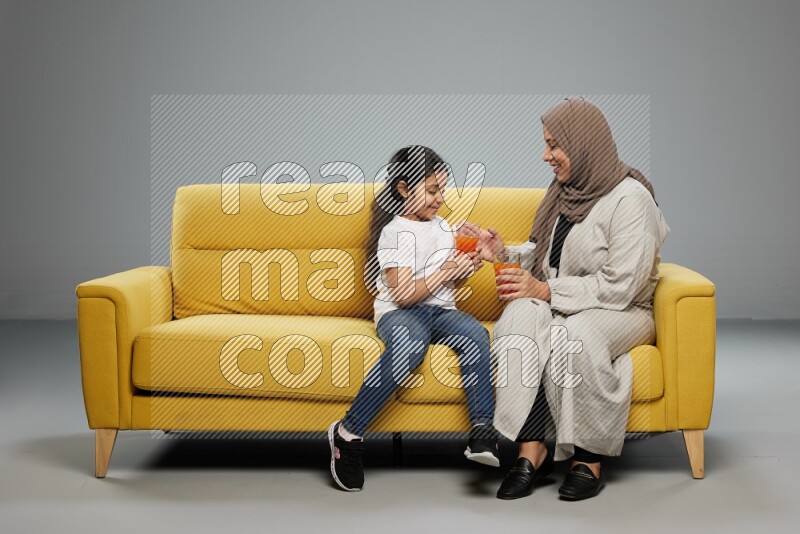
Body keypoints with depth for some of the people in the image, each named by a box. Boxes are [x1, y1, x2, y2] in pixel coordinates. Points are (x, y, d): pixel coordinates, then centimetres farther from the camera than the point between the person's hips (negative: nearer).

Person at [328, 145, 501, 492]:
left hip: (440, 310, 6)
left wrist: (466, 269, 7)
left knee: (476, 334, -29)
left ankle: (482, 433, -34)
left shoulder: (442, 227, 20)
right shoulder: (395, 233, -4)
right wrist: (447, 273, -14)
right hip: (398, 312, -6)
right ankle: (348, 433, -31)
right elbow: (402, 294, -13)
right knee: (410, 346, -41)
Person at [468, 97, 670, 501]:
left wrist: (547, 290, -20)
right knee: (520, 316, -29)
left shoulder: (630, 198, -14)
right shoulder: (564, 189, 10)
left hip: (622, 312, -5)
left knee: (574, 335, -38)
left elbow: (618, 287, -19)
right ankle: (532, 450, -29)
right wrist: (503, 252, 0)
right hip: (560, 302, 6)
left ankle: (590, 459, -21)